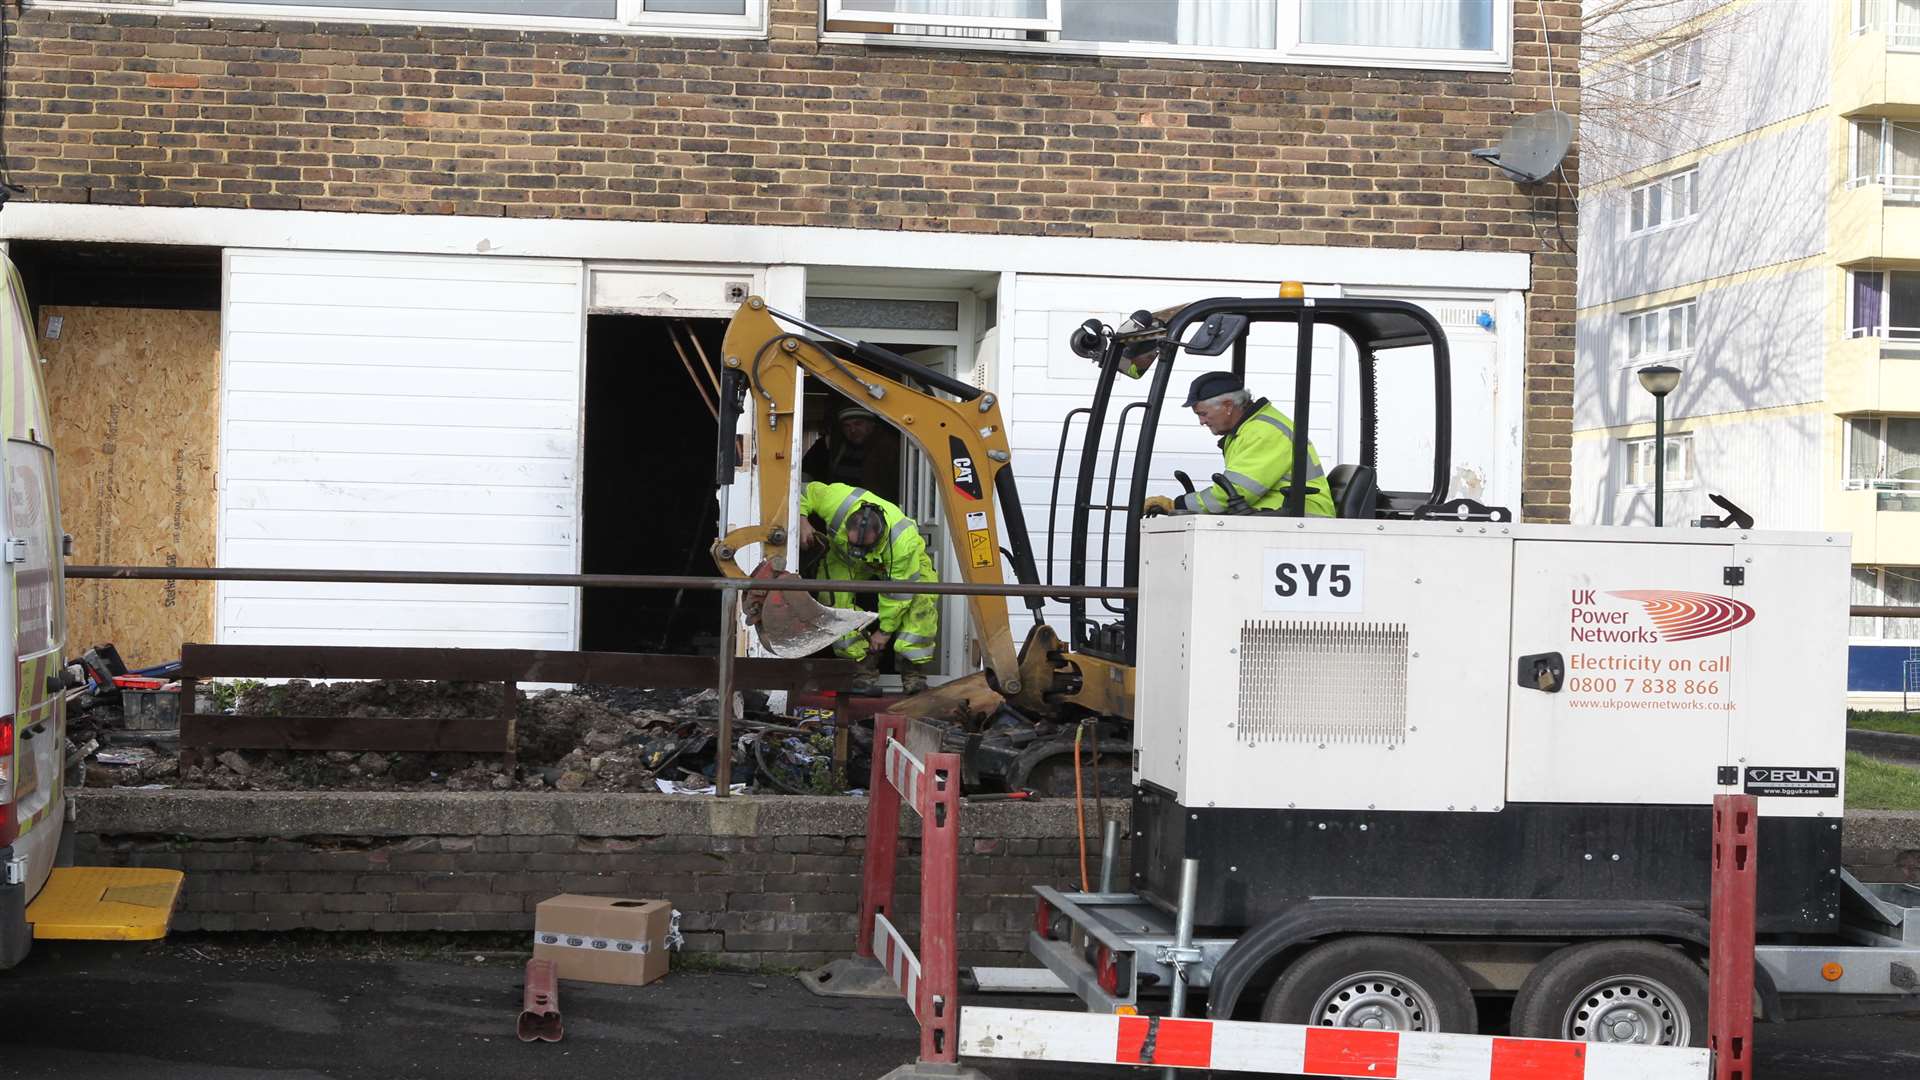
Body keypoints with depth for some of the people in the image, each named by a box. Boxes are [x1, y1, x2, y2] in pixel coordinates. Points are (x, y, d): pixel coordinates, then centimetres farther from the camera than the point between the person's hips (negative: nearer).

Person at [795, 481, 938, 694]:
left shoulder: (905, 542, -45)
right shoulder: (836, 502, -40)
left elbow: (898, 592, -30)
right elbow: (804, 493, -17)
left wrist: (885, 630, -19)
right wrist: (802, 522, -34)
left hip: (901, 563, -2)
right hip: (844, 560, 3)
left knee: (922, 597, -28)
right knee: (834, 597, -23)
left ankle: (913, 671, -20)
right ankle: (864, 666, -12)